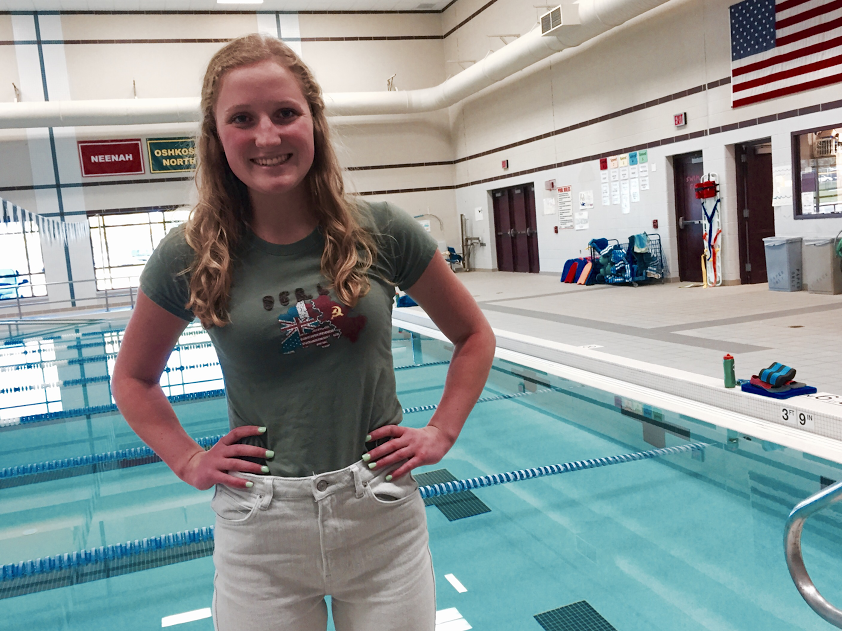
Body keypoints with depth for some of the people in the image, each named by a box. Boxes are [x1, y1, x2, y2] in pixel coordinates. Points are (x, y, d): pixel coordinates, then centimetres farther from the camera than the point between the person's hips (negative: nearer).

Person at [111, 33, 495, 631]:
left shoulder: (383, 232, -7)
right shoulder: (189, 256, -6)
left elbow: (475, 336, 6)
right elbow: (133, 378, 10)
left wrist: (441, 434, -1)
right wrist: (189, 460, 0)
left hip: (383, 519, 1)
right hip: (260, 535, 0)